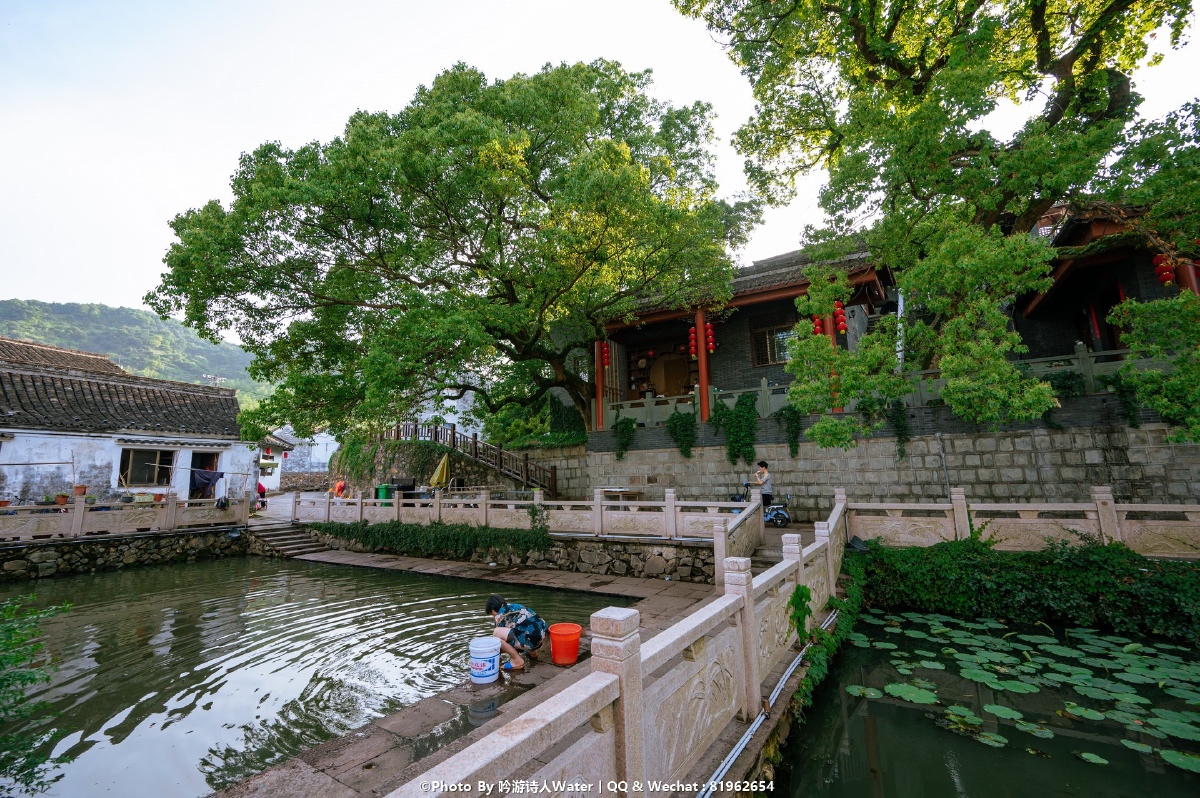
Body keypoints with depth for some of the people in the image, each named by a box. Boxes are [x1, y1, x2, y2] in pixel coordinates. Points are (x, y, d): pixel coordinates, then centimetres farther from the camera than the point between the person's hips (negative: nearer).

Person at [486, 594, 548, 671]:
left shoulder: (500, 614, 1)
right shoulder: (514, 606, 24)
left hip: (532, 639, -9)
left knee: (496, 632, -10)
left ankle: (518, 661, -2)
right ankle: (532, 651, 27)